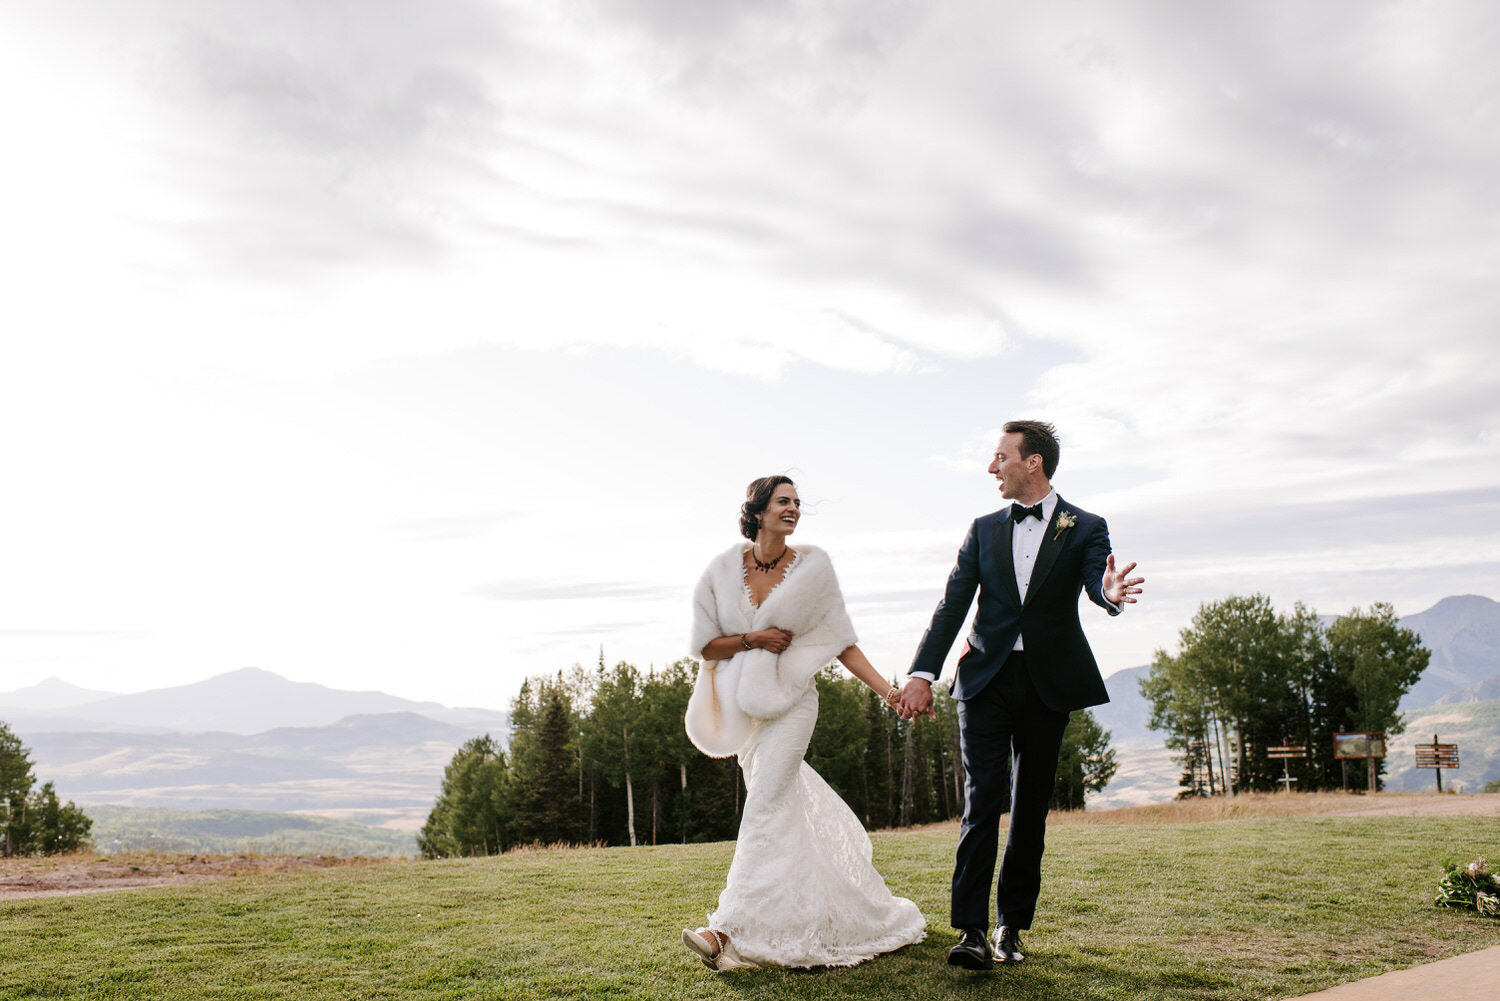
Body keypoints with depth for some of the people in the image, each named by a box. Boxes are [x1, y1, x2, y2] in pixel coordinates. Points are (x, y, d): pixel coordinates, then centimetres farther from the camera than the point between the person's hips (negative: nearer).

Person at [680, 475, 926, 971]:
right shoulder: (724, 569, -1)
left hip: (791, 700, -3)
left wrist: (887, 689, -12)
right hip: (745, 704, 3)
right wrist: (752, 640, -14)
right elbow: (706, 645, 1)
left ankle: (730, 930, -14)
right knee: (789, 807, 14)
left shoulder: (813, 565, -5)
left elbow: (842, 642, -4)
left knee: (765, 808, -12)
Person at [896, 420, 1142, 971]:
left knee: (1030, 806, 6)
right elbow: (952, 605, 4)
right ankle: (971, 930, -10)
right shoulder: (985, 530, 9)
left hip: (1048, 683, -1)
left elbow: (1097, 581, -17)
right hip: (986, 679, 1)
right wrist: (922, 673, -8)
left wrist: (1111, 592, -43)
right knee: (981, 801, -8)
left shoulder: (1084, 528, 2)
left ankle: (1011, 927, 16)